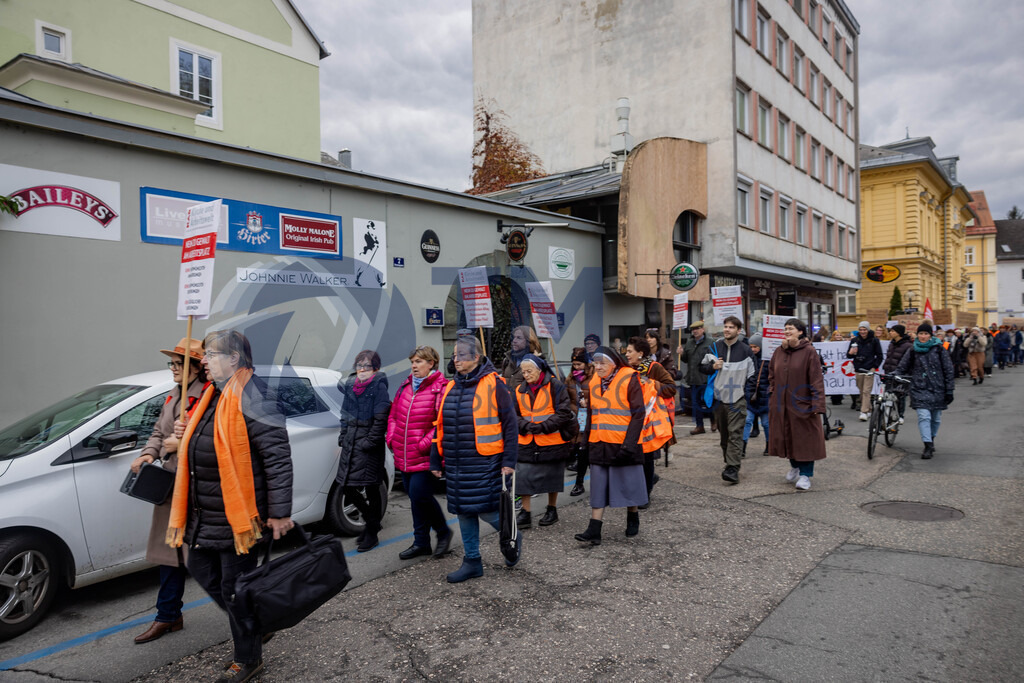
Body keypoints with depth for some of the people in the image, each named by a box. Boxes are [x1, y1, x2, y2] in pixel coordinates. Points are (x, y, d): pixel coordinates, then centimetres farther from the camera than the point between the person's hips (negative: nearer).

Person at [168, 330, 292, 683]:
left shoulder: (251, 398, -20)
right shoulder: (213, 395, 11)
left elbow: (278, 458, -23)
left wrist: (279, 512, -23)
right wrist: (188, 433, 6)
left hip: (238, 515, -10)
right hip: (206, 514, 10)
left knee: (234, 587, 3)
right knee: (202, 571, 22)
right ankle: (257, 623, 40)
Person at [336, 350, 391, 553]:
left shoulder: (379, 387, -6)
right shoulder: (349, 386, 12)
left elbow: (381, 419, -11)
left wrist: (370, 442, -16)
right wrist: (343, 436, 11)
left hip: (368, 446, -6)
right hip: (350, 444, 6)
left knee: (371, 489, 2)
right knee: (348, 489, 8)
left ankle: (372, 534, 17)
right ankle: (372, 522, 30)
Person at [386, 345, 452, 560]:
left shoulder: (440, 389, -11)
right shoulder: (405, 387, 12)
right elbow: (393, 415, 19)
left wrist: (425, 444, -18)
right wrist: (391, 438, 6)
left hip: (424, 456, -7)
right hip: (404, 456, 7)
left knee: (419, 495, -10)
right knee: (415, 496, 13)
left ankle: (443, 531, 15)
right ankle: (421, 543, 25)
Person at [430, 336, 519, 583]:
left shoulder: (493, 385, -8)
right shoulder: (451, 387, 11)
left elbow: (510, 424, -7)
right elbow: (440, 426, 16)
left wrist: (509, 460, -11)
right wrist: (435, 460, 13)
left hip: (484, 463, -6)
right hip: (456, 465, 6)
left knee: (486, 510, -4)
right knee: (463, 512, 11)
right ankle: (472, 562, 25)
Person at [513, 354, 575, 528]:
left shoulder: (555, 386, -7)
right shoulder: (519, 391, 6)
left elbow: (564, 412, -12)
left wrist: (544, 426, -19)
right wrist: (525, 426, -15)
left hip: (552, 442, -3)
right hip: (526, 442, 3)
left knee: (552, 477, 11)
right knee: (523, 477, -3)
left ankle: (552, 510, 29)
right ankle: (525, 514, 7)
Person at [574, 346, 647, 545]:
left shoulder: (629, 379, -10)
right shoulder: (594, 381, 8)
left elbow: (638, 414, -12)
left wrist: (629, 444, -17)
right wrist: (587, 438, 10)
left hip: (624, 444, -5)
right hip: (599, 444, 5)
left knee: (629, 482, 9)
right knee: (598, 486, 3)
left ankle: (633, 518, 32)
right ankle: (594, 530, 5)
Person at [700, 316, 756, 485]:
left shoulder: (745, 350, -1)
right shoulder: (714, 348, 6)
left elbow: (752, 375, 4)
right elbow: (702, 367, 14)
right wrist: (713, 366, -7)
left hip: (738, 399, -4)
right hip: (719, 398, 4)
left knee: (735, 434, -10)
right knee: (723, 434, 12)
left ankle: (733, 469, -15)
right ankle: (729, 462, 25)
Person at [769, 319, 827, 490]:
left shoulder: (809, 352, -10)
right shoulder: (779, 352, 6)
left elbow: (816, 380, -13)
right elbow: (771, 374, 22)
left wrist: (817, 405, -18)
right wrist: (774, 389, 9)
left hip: (803, 404, -5)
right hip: (782, 404, 5)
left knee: (805, 438, 2)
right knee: (786, 436, 13)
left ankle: (805, 474, 14)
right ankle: (794, 466, 34)